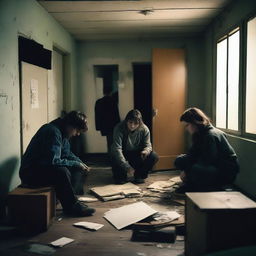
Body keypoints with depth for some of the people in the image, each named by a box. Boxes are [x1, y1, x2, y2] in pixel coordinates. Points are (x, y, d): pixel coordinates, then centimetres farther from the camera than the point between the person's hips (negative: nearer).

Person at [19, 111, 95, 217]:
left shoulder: (62, 132, 5)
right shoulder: (53, 132, -24)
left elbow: (67, 153, 17)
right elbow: (53, 161, -31)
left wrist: (81, 163, 1)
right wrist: (76, 164, -21)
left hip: (45, 167, 10)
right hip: (30, 172, -10)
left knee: (78, 169, 10)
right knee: (62, 172, -34)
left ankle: (74, 196, -4)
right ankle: (71, 206, -17)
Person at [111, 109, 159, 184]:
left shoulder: (144, 129, -17)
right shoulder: (119, 128, -27)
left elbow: (148, 145, -10)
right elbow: (117, 148, -34)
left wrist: (146, 151, -38)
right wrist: (127, 167, -42)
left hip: (137, 154, 2)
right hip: (123, 154, -2)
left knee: (154, 156, -22)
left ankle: (139, 175, 3)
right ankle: (120, 176, 2)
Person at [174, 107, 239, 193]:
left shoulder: (211, 135, -23)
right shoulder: (198, 135, 7)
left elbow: (209, 160, -26)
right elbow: (192, 154, 6)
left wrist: (187, 170, -19)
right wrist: (185, 170, -13)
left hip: (226, 173, -9)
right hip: (211, 167, 9)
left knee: (195, 169, -37)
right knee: (179, 161, -2)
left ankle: (215, 188, -10)